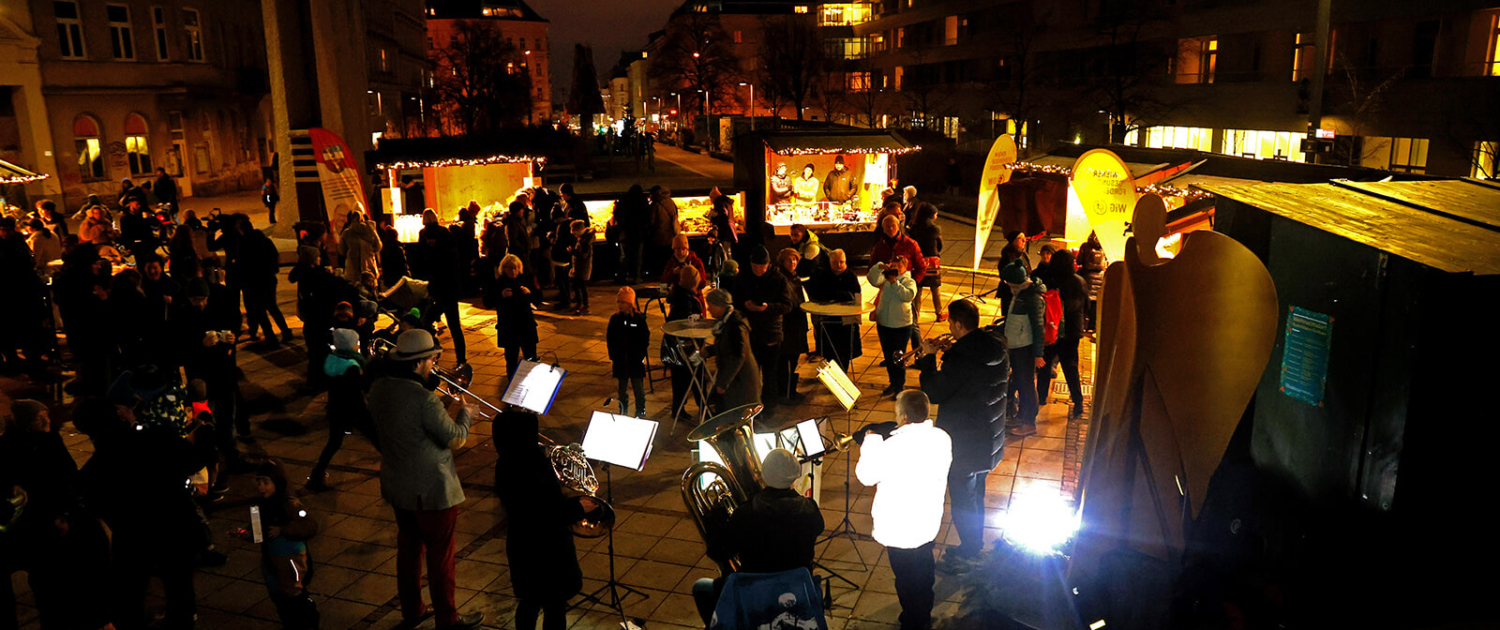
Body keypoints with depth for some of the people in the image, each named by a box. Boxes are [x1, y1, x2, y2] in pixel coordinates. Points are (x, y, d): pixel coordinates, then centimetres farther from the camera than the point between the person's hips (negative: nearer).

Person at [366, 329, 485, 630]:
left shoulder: (377, 388, -6)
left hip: (396, 486, 8)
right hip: (432, 491, -8)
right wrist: (466, 415, -3)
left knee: (408, 546, 23)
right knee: (440, 555, 9)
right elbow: (455, 439, -21)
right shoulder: (424, 399, -29)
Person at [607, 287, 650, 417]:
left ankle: (640, 411, 15)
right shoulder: (615, 319, 2)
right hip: (620, 360, 3)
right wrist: (613, 354, -2)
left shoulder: (639, 318, -5)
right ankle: (623, 411, 22)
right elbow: (609, 339, 7)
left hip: (636, 359, -3)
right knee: (622, 386, 11)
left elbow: (645, 338, 0)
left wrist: (640, 353, -7)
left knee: (638, 386, 2)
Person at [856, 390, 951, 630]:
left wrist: (871, 441, -4)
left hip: (900, 530, -7)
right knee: (924, 575, 28)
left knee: (907, 582, 14)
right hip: (928, 523, 7)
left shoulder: (894, 447, -31)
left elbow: (866, 475, -17)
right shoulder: (942, 438, -11)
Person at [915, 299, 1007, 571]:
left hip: (963, 444, -9)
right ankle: (975, 544, 42)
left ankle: (967, 554, 24)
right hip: (989, 438, 9)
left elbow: (934, 393, -19)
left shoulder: (959, 359, -30)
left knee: (962, 500, 9)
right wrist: (947, 353, 4)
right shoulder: (997, 350, -2)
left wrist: (928, 358, -9)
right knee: (976, 495, 25)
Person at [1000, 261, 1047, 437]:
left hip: (1025, 349, -10)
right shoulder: (1020, 292, 5)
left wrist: (1038, 354, -19)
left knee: (1026, 384, 1)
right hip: (1015, 346, 10)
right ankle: (1021, 415, 36)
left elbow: (1038, 328, -21)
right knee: (1017, 381, 20)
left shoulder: (1033, 298, -23)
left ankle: (1029, 423, 12)